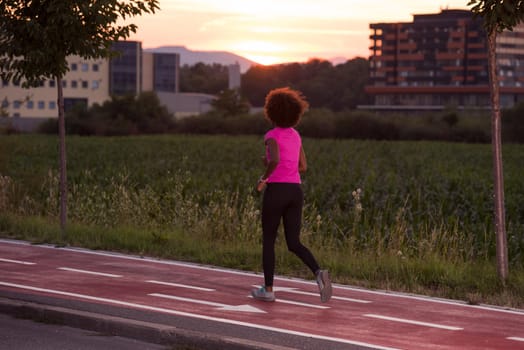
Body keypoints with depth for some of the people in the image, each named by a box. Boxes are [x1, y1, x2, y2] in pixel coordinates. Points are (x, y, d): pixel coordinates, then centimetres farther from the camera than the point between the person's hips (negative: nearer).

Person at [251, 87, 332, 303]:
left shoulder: (272, 135, -8)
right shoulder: (295, 136, 13)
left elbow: (275, 160, -28)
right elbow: (303, 167, 17)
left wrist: (264, 178, -11)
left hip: (276, 191, -5)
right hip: (295, 192, 5)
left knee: (268, 240, 11)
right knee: (294, 244, 5)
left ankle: (268, 290, 14)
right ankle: (319, 273, -21)